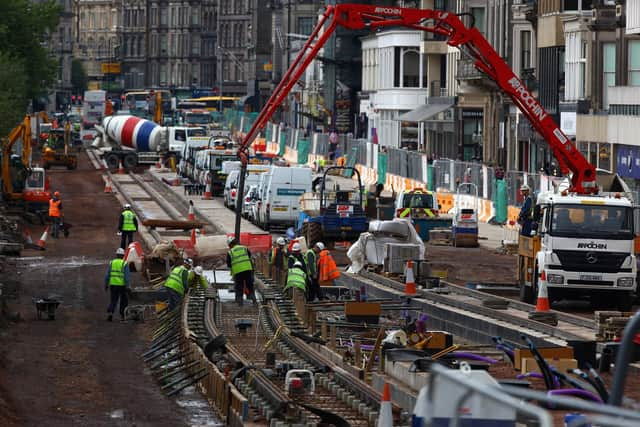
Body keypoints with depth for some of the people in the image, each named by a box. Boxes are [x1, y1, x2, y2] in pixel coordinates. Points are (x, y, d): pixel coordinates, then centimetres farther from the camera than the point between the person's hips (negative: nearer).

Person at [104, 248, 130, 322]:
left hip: (113, 284, 3)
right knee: (123, 301, 12)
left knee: (113, 300, 7)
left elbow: (107, 275, 6)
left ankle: (109, 312, -15)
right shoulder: (124, 264, -4)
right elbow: (126, 276, -9)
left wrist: (106, 284, 12)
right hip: (122, 285, -3)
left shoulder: (112, 263, 6)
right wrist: (127, 286, -9)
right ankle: (122, 316, 14)